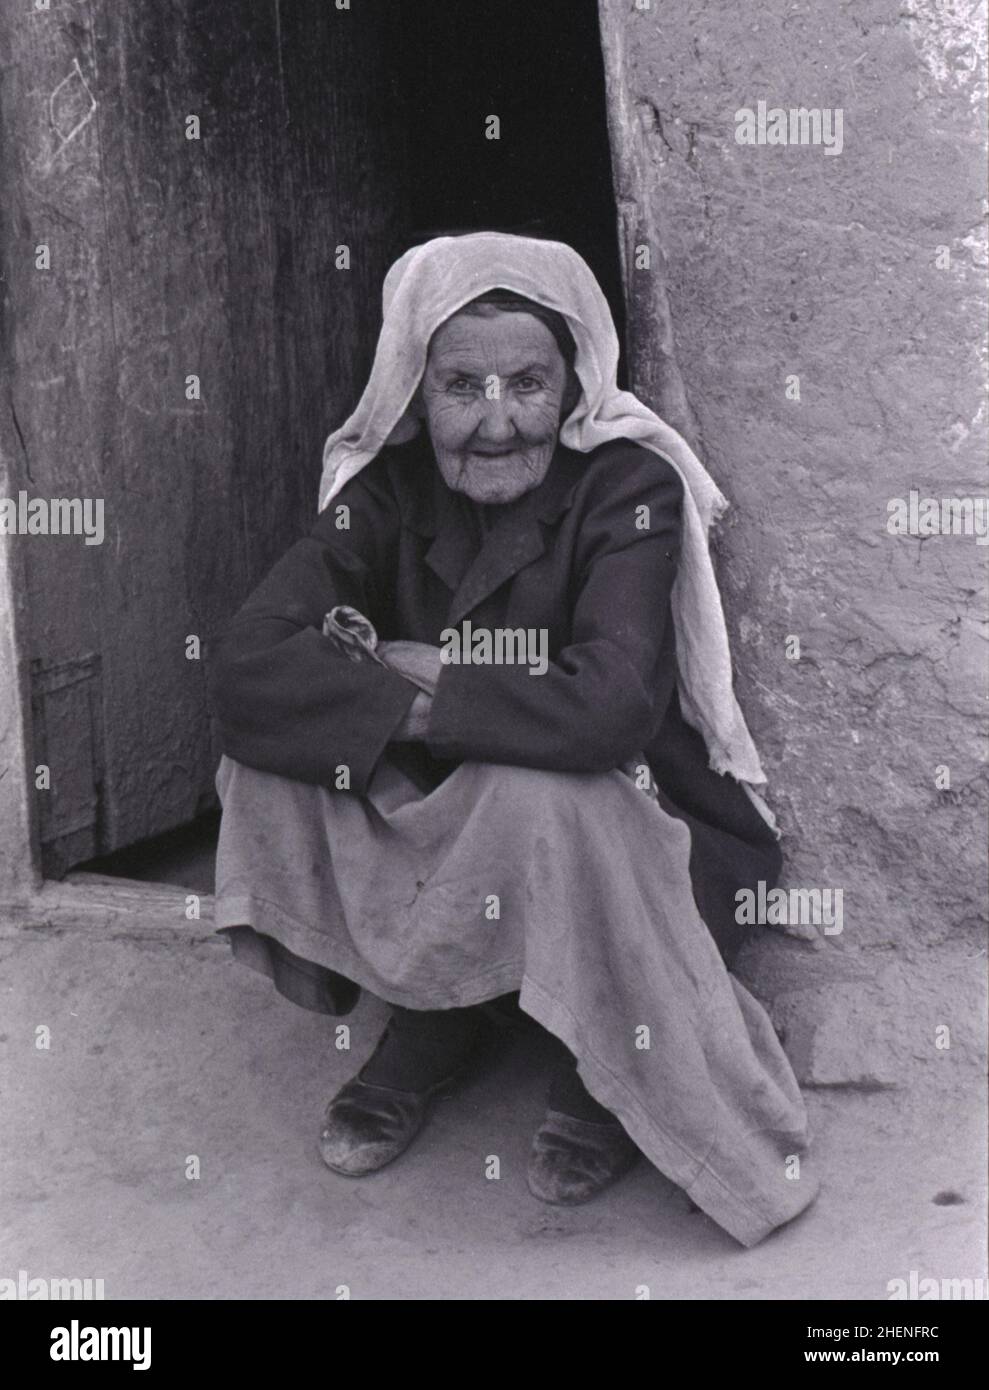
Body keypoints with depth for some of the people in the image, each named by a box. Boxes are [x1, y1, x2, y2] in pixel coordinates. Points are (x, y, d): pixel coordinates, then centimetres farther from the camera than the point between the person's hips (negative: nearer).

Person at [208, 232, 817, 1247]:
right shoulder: (388, 489, -7)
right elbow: (245, 665, -20)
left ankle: (617, 1065, -7)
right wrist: (401, 705, -31)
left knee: (543, 798, -37)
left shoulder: (628, 485, -18)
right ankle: (433, 1014, 2)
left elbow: (609, 707, -35)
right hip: (440, 832, 4)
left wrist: (428, 687, -23)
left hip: (633, 828, -4)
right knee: (265, 761, -19)